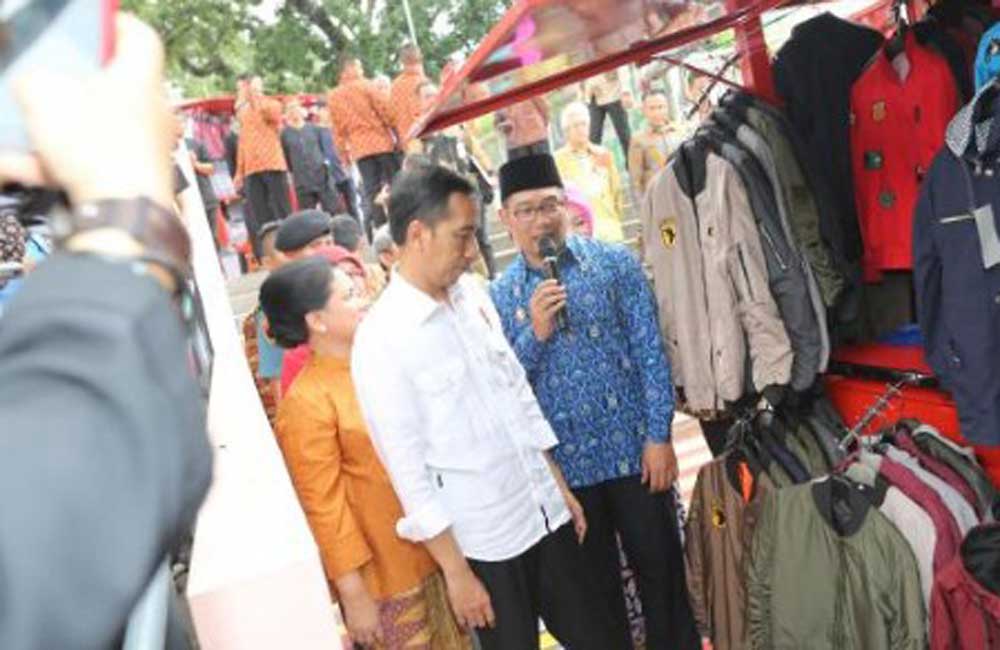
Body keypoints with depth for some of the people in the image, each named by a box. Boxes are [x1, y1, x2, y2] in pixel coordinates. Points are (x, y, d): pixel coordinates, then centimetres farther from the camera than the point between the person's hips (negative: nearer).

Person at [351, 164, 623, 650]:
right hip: (481, 542, -6)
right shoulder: (380, 339, -17)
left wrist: (561, 486, 13)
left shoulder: (472, 294, 2)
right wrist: (456, 571, -11)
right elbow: (408, 470, -15)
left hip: (547, 515, 6)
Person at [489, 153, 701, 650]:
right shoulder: (500, 296, 2)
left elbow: (650, 352, -4)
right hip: (563, 462, 1)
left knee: (661, 571, 12)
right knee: (594, 584, 16)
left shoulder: (615, 262, -2)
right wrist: (536, 333, -17)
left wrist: (659, 436, -8)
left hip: (633, 449, -1)